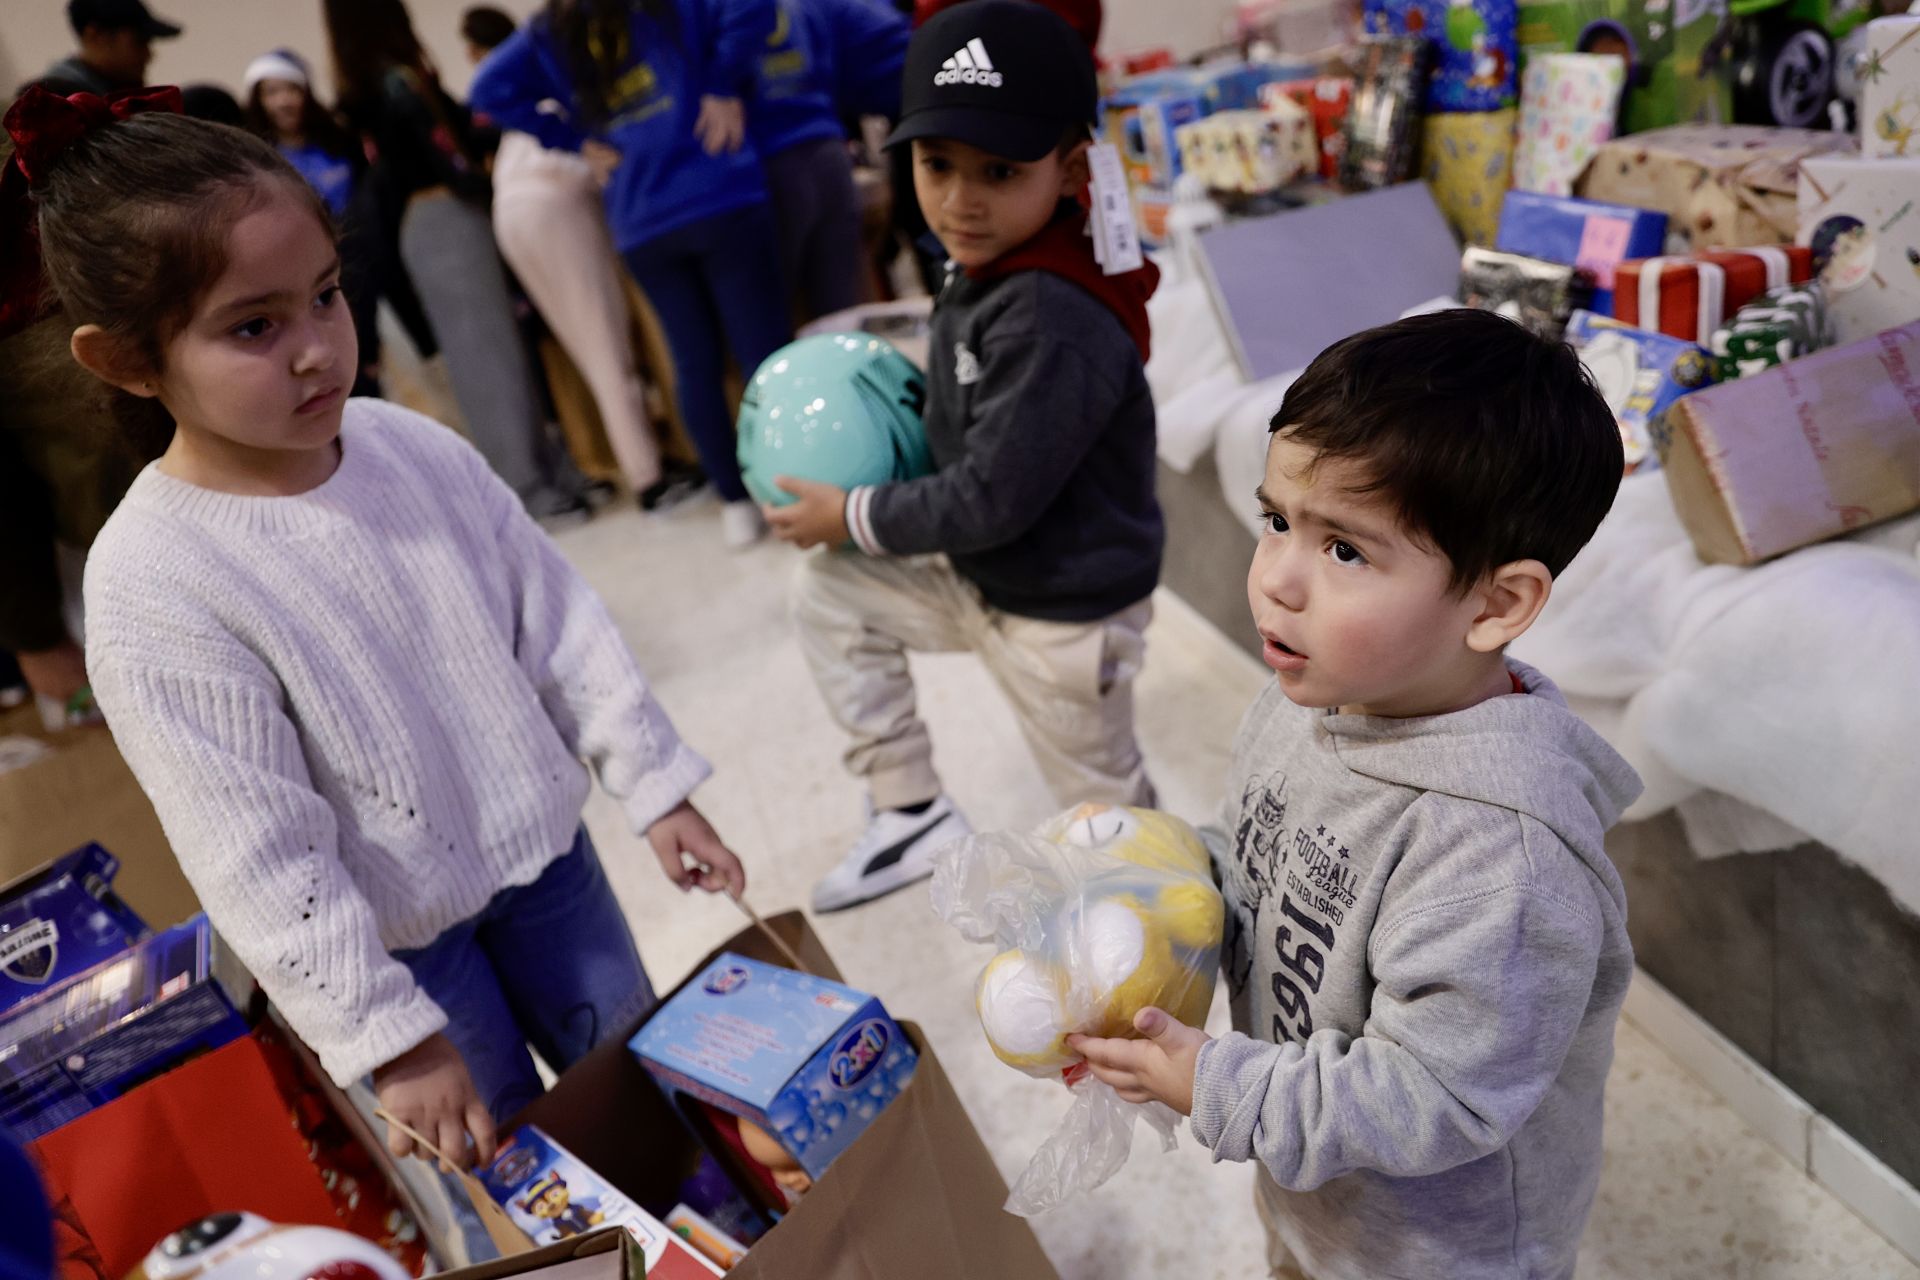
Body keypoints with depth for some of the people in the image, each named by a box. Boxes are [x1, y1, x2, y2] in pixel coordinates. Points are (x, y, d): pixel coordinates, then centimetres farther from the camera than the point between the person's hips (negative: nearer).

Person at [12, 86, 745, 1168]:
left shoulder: (415, 447, -10)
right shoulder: (150, 585, -23)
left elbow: (558, 621, -2)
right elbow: (256, 859, -20)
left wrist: (657, 786, 0)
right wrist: (388, 1035, -17)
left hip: (540, 840, 5)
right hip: (396, 933, -4)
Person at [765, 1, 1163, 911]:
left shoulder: (1056, 322, -32)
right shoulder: (987, 266, -2)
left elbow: (992, 499, -29)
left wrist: (853, 519, -17)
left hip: (1065, 613, -9)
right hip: (975, 573, 9)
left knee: (1103, 803, 9)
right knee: (831, 595, 12)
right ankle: (912, 813, 21)